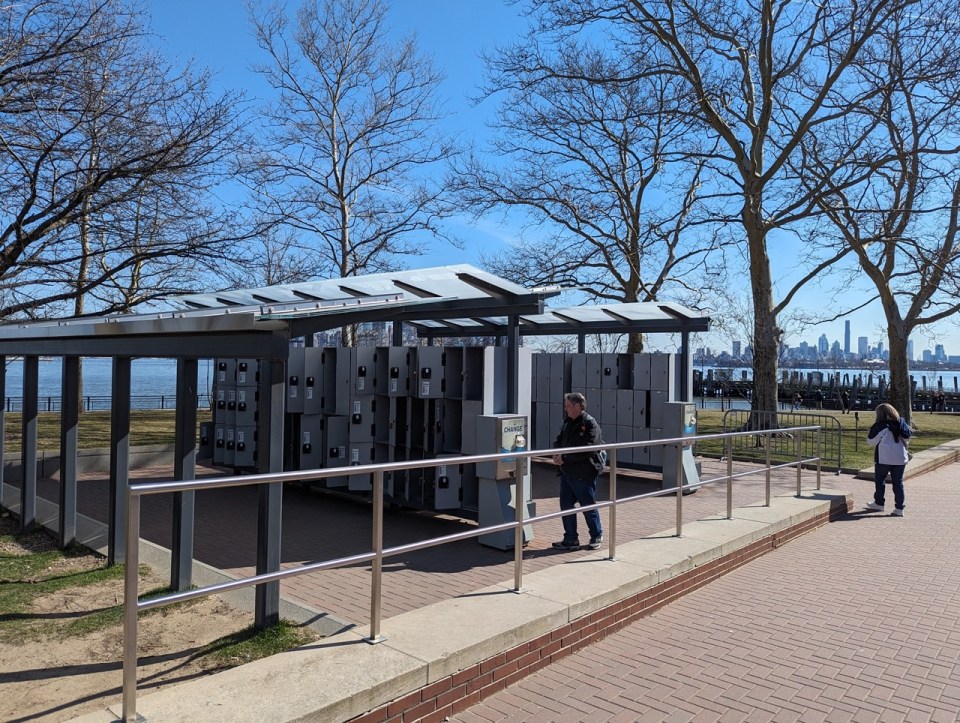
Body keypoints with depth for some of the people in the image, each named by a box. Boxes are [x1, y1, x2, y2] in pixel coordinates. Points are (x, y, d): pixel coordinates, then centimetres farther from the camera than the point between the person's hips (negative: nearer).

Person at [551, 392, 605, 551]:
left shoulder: (590, 424, -14)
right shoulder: (567, 423, 11)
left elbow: (587, 450, -22)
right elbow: (558, 441, 18)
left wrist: (564, 457, -21)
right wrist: (557, 454, -5)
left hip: (584, 474, -8)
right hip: (567, 472, 8)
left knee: (588, 507, 6)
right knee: (566, 506, 10)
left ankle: (596, 536, 25)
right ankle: (571, 539, 21)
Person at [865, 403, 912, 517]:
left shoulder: (880, 426, -11)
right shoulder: (902, 424, 6)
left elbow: (871, 442, -8)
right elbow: (906, 438, 14)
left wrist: (869, 434, 10)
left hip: (884, 458, -5)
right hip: (900, 458, 5)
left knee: (880, 480, 12)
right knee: (898, 483, 7)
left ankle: (879, 503, 23)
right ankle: (899, 508, 5)